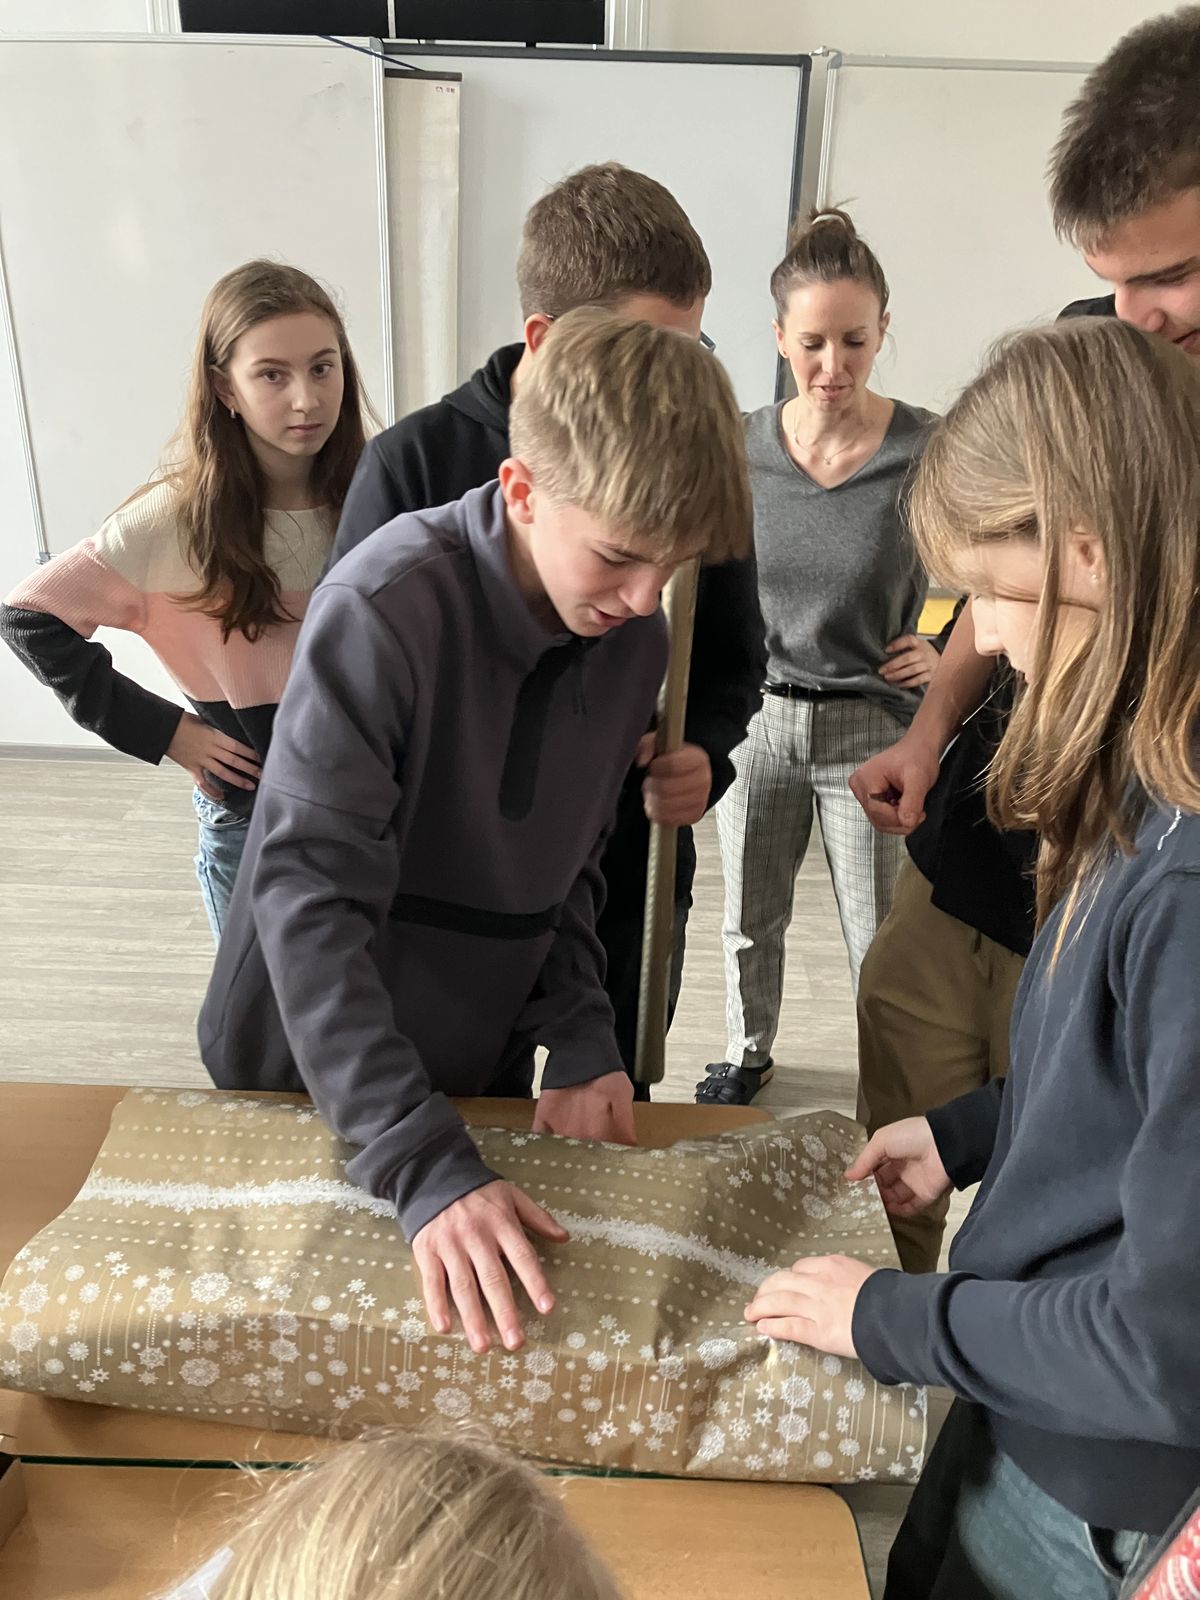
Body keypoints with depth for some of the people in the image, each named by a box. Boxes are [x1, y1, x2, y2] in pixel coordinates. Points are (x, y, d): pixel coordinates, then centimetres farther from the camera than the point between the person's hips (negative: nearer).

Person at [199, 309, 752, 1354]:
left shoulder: (636, 640, -7)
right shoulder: (388, 608, -28)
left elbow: (569, 865, 2)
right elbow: (308, 895, -31)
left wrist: (580, 1040, -11)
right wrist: (426, 1165, -36)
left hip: (486, 1072, 5)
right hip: (306, 1071, -5)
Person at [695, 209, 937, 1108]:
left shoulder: (928, 451, -13)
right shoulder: (742, 449, -4)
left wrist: (953, 653, -11)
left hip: (872, 725, -3)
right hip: (758, 718, 3)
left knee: (882, 943, 5)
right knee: (750, 922, 20)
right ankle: (748, 1053, 45)